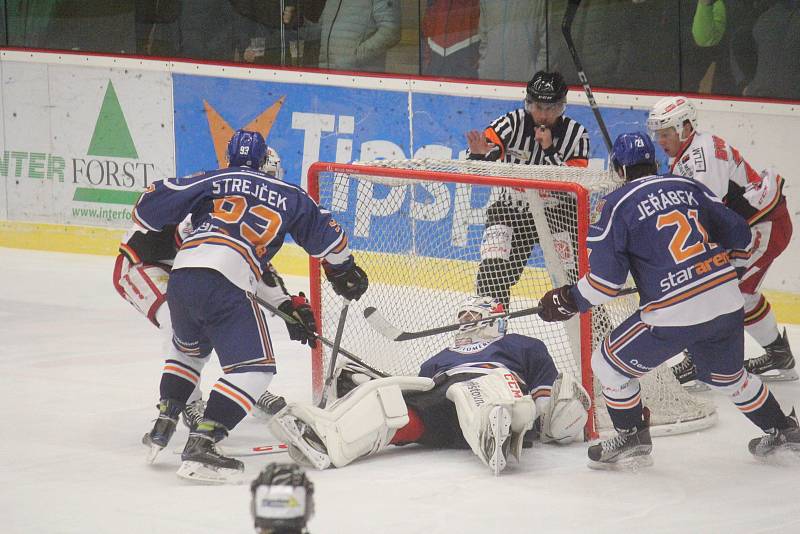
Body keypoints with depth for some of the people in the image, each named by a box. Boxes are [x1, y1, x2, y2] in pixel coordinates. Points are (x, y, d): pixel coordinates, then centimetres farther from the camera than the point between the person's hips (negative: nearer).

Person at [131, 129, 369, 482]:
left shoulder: (209, 181, 21)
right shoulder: (286, 195, 21)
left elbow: (152, 206, 14)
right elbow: (322, 231, 32)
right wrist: (344, 269, 48)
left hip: (181, 273, 4)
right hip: (227, 284, -4)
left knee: (189, 347, 33)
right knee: (255, 367, -1)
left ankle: (163, 426, 28)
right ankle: (201, 446, -17)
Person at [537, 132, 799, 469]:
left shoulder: (618, 204, -2)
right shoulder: (689, 188, 10)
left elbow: (606, 279, -7)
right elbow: (738, 234, 13)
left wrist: (568, 301, 9)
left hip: (672, 316, -6)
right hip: (727, 306, 6)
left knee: (609, 364, 15)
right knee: (728, 376, 30)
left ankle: (633, 441, 20)